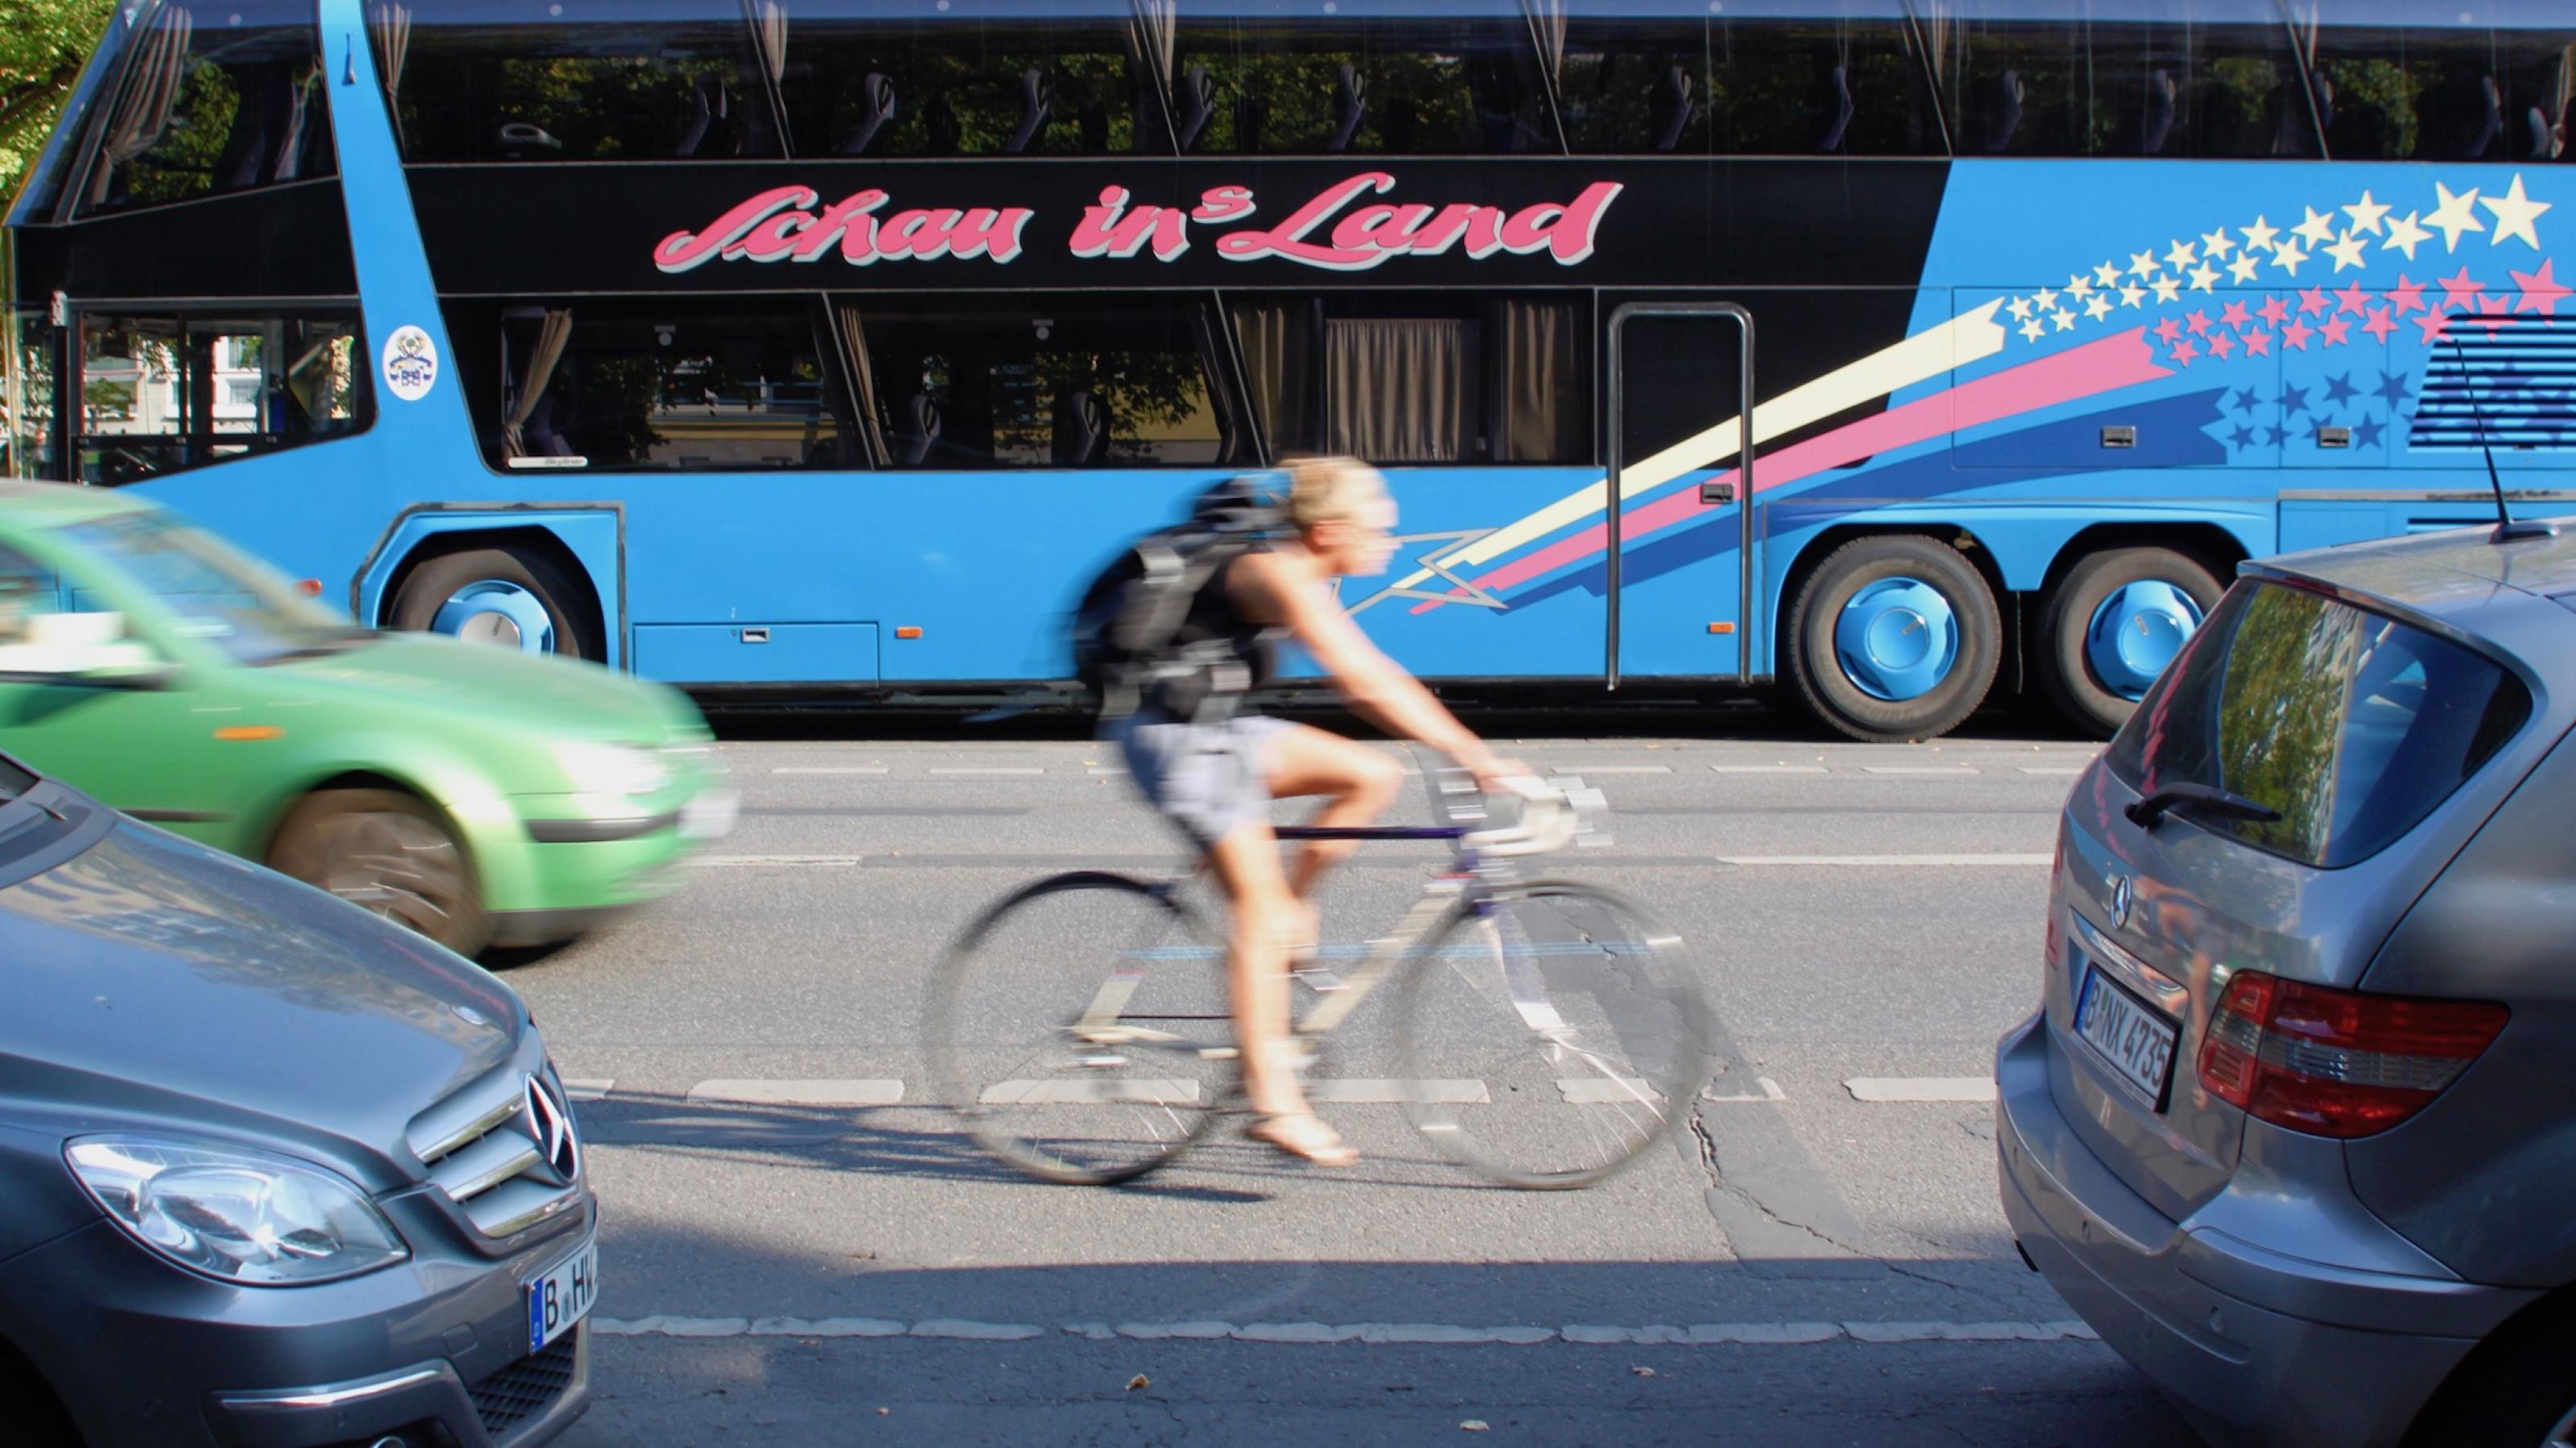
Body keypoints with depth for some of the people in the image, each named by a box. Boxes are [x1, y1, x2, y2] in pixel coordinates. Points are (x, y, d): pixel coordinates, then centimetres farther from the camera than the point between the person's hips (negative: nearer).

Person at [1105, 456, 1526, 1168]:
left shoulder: (1309, 580, 8)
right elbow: (1365, 682, -29)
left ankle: (1290, 909, 10)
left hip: (1221, 730, 9)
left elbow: (1370, 681, 13)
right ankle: (1274, 1102, -8)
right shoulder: (1277, 577, -22)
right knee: (1259, 903, -11)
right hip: (1175, 738, -9)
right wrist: (1470, 752, -30)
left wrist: (1461, 745, 5)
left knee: (1373, 776, 1)